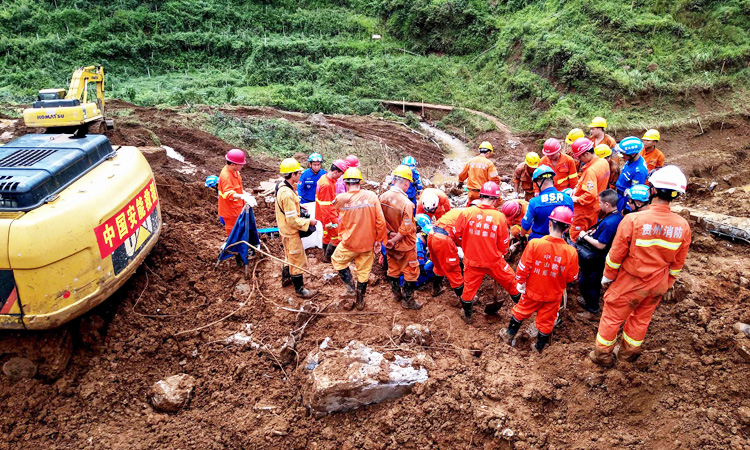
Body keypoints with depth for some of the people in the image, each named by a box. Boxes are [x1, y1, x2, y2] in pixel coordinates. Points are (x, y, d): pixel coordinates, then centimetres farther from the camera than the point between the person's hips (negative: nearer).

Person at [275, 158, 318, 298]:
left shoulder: (282, 186, -1)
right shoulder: (287, 194, -32)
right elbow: (292, 220, -28)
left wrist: (298, 206, 7)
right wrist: (309, 222, -18)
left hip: (285, 229, 10)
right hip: (291, 232, -10)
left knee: (290, 255, 29)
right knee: (298, 259, 4)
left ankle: (286, 277, 49)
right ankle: (300, 289, 18)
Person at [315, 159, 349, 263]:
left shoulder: (325, 178, 3)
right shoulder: (326, 185, -28)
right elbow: (324, 205, -26)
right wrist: (327, 222, -23)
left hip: (329, 213, 10)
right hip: (329, 216, -10)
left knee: (327, 235, 21)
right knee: (337, 237, 1)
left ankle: (326, 256, 35)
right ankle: (328, 257, 13)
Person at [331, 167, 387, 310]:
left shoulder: (341, 199, -14)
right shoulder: (371, 196, -12)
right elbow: (380, 221, -10)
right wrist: (381, 238, 1)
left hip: (349, 242, -2)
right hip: (368, 242, 2)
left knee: (337, 260, 26)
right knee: (364, 271, 17)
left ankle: (351, 287, 18)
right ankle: (360, 301, 30)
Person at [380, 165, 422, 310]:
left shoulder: (383, 197, -11)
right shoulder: (406, 203, -29)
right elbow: (405, 229, -24)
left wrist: (389, 234, -5)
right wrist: (394, 240, -13)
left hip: (389, 242, 6)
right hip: (405, 244, -6)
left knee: (393, 268, 23)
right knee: (411, 271, 12)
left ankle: (396, 293, 41)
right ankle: (407, 300, 21)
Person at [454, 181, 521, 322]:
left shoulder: (467, 212, -14)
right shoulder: (499, 216, -16)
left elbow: (458, 232, 1)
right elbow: (504, 243, -6)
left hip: (471, 259, 2)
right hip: (493, 261, -1)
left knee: (469, 286, 20)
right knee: (510, 281, 21)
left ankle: (467, 315, 38)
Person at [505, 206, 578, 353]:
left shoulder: (534, 244, -27)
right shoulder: (571, 252, -23)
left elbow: (523, 267, -17)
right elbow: (571, 277, -10)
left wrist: (520, 282, -1)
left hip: (532, 291, 0)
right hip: (553, 296, 0)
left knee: (520, 311, 25)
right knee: (546, 321, 21)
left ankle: (510, 335, 43)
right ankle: (539, 347, 40)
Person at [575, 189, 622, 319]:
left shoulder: (609, 223, -32)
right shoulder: (617, 216, -2)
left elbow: (600, 245, -27)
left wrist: (585, 236, -15)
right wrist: (590, 233, 0)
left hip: (596, 260, -9)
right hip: (599, 258, 9)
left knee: (585, 283, 7)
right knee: (595, 282, 26)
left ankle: (593, 310, 21)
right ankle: (591, 302, 44)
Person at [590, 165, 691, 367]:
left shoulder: (633, 220, -27)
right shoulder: (682, 226, -12)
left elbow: (616, 254, -16)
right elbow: (678, 262, 1)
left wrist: (607, 277, 0)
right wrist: (667, 283, 18)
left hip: (629, 282, -4)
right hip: (658, 285, 5)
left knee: (612, 317, 15)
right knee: (641, 319, 24)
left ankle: (602, 354, 30)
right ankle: (628, 352, 43)